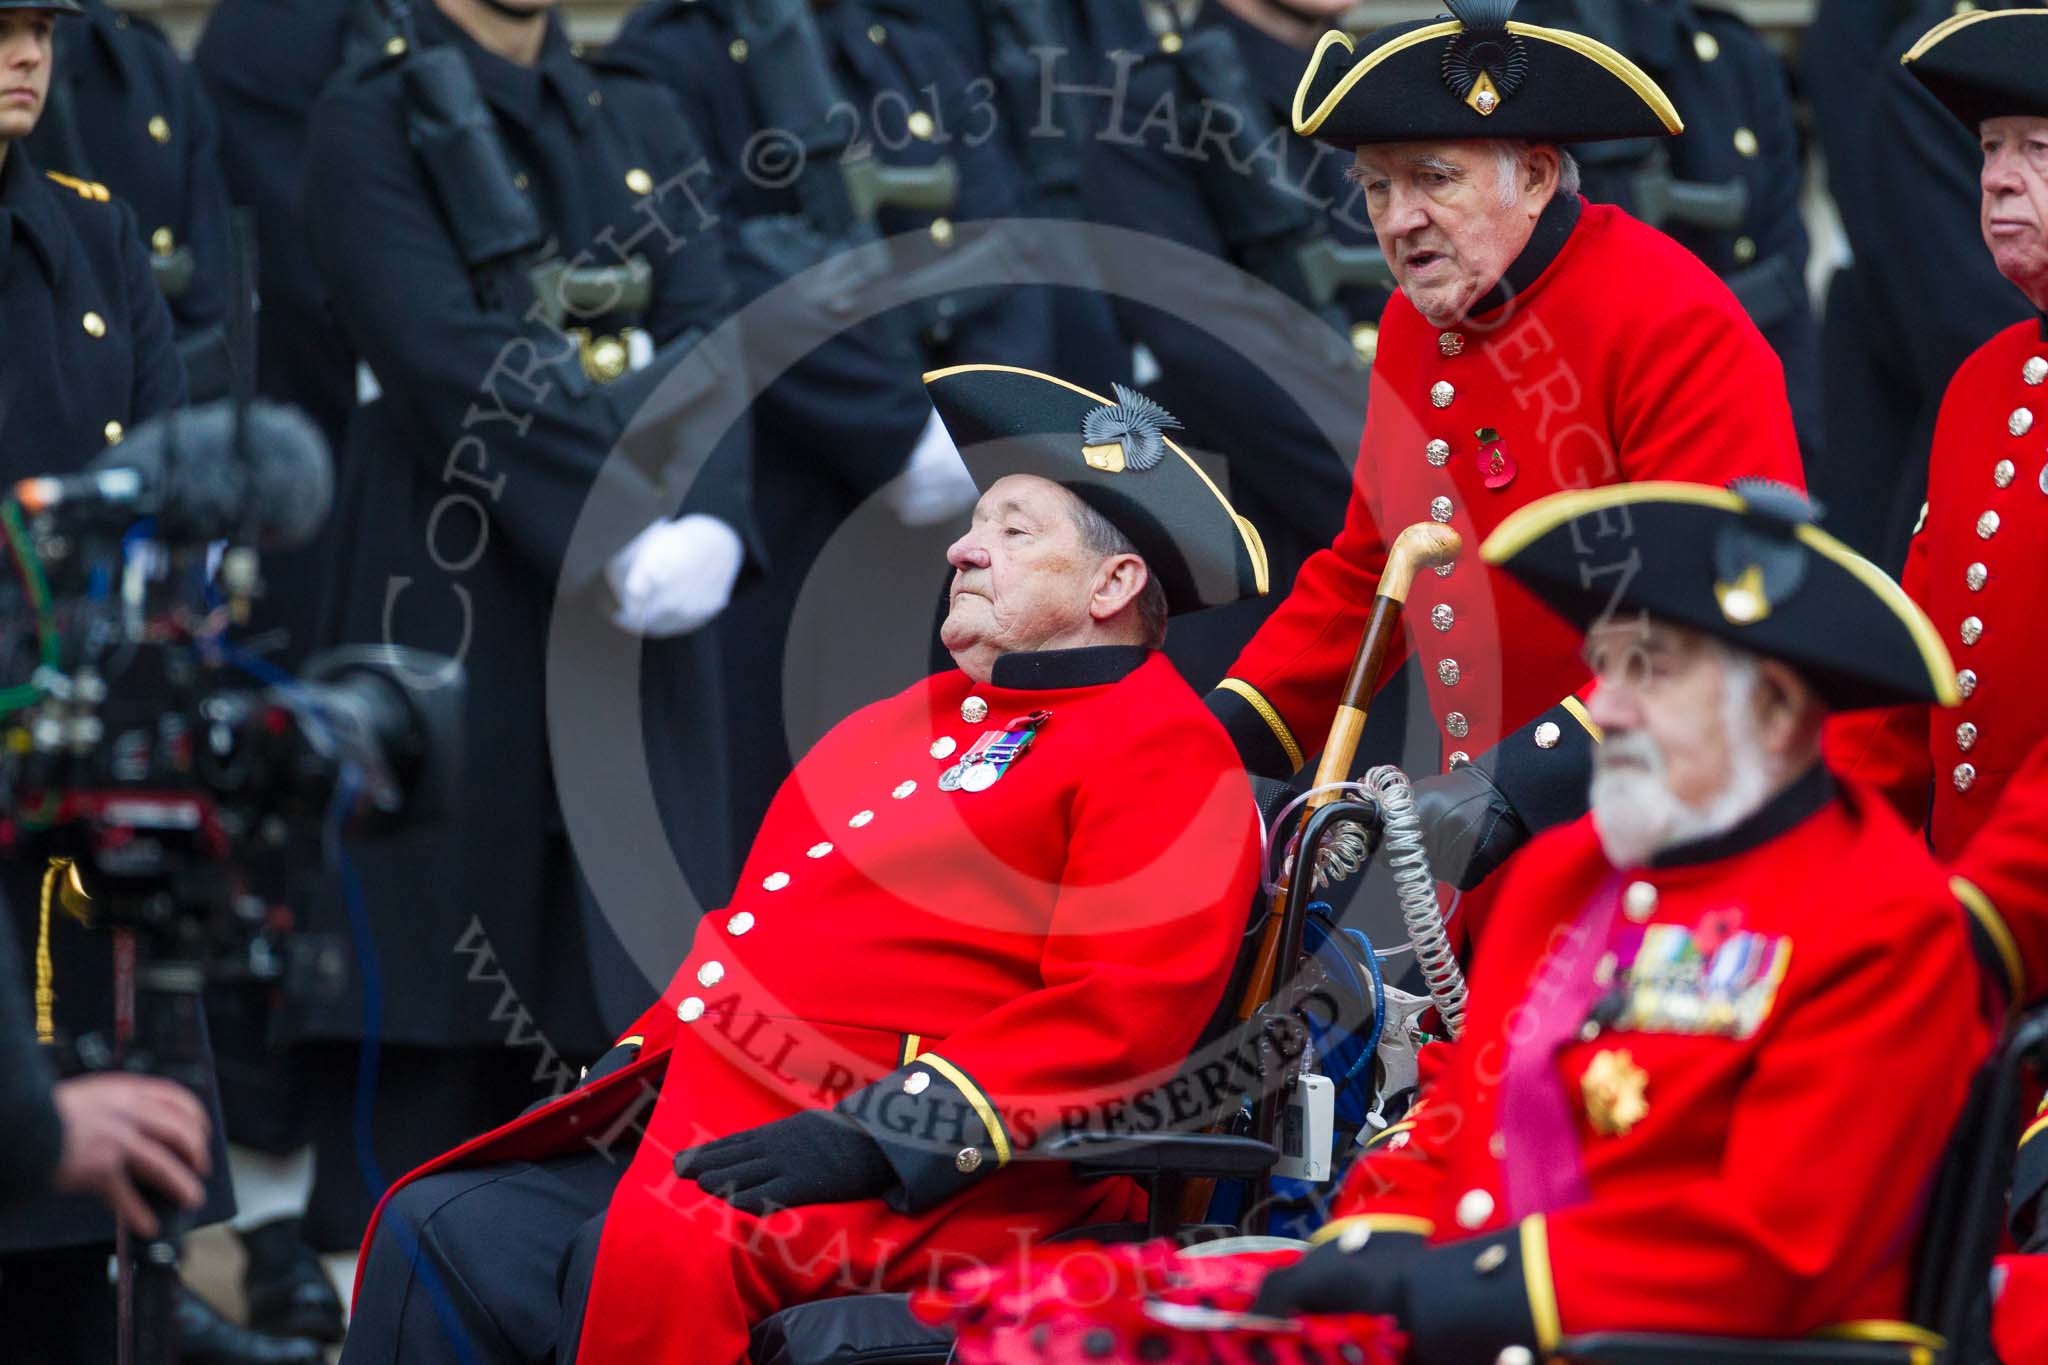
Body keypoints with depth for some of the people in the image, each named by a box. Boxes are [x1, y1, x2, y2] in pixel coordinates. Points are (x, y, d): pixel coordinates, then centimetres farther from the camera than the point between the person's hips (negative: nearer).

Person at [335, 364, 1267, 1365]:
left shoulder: (1163, 754, -4)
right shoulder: (910, 721, 25)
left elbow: (1124, 1013, -17)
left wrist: (880, 1137, -23)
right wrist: (636, 1068, 12)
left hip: (912, 1195, -9)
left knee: (654, 1263, -33)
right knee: (435, 1230, -6)